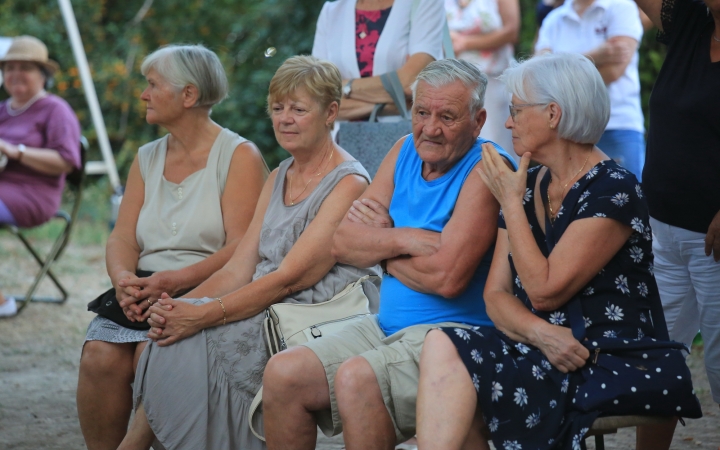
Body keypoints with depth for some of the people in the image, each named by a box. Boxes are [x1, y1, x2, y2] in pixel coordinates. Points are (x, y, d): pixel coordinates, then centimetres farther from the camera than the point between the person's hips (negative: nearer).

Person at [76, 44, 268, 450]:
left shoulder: (239, 156, 0)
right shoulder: (147, 159, 20)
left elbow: (240, 248, -11)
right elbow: (122, 238, 11)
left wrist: (174, 281, -23)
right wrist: (124, 278, -12)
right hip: (142, 295, 5)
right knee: (100, 355, -24)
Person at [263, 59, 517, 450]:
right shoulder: (406, 152, 12)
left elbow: (447, 277, -21)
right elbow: (343, 243, 6)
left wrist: (380, 242, -4)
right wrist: (405, 239, -13)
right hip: (388, 327, 8)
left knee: (356, 377, -31)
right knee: (283, 373, -8)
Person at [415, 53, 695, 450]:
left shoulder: (613, 191, -9)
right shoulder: (528, 186, 14)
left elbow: (545, 291, -15)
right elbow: (496, 293, 7)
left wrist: (511, 203, -7)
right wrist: (541, 332, -14)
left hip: (609, 364, -7)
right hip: (537, 350, 7)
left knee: (445, 350, -25)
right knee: (444, 346, -24)